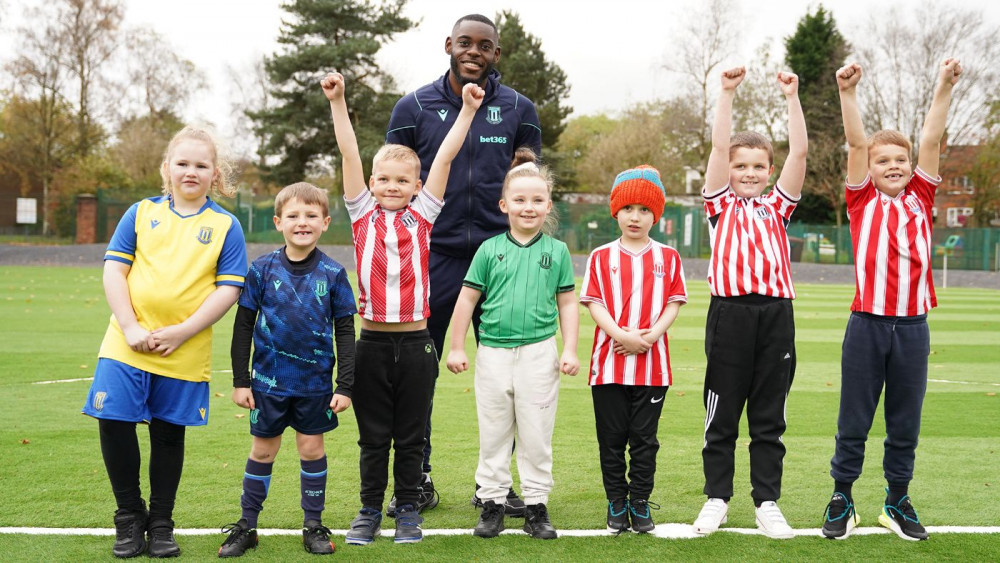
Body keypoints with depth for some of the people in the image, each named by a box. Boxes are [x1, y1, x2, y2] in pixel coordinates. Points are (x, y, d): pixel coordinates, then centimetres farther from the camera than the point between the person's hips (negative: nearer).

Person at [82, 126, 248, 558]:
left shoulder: (225, 226, 3)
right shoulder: (142, 213, 8)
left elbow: (229, 288, -4)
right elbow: (114, 268, 3)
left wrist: (181, 332, -13)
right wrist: (130, 328, -9)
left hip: (184, 352, -1)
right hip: (128, 343, 1)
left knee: (169, 434, 9)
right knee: (113, 421, -7)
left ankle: (160, 523, 25)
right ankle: (129, 516, 14)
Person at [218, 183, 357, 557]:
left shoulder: (333, 273, -4)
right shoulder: (263, 269, -5)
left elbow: (345, 332, 0)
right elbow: (243, 326, 1)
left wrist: (345, 385, -4)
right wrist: (240, 380, -1)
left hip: (316, 382, 0)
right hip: (269, 381, 0)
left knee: (312, 448, 8)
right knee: (263, 450, 10)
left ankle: (314, 526, 21)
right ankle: (246, 526, 20)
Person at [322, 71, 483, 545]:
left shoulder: (421, 218, 4)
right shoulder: (363, 216, 4)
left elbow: (445, 156, 1)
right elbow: (349, 154, -3)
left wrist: (468, 109, -1)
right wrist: (337, 101, -8)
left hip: (415, 342, 0)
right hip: (373, 342, 0)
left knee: (410, 435, 10)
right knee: (372, 435, 9)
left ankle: (408, 510, 21)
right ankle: (369, 510, 21)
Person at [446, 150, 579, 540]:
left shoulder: (557, 251, 2)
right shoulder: (490, 250, 1)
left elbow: (567, 303, 6)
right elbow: (467, 299, 5)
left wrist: (570, 350, 0)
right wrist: (456, 348, 3)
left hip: (539, 352, 0)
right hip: (494, 351, 1)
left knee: (536, 435, 6)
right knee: (493, 434, 9)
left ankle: (536, 505, 16)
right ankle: (492, 502, 19)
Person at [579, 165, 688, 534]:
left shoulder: (667, 258, 7)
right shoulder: (601, 257, 5)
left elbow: (673, 303, 1)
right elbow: (594, 303, -3)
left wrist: (650, 336, -14)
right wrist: (623, 336, -17)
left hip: (651, 363, 0)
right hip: (609, 361, 0)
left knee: (644, 437, 5)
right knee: (611, 438, 6)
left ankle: (640, 503, 15)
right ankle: (616, 503, 16)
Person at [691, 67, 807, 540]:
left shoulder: (777, 207, 14)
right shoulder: (721, 204, 9)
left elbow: (799, 152, 5)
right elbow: (718, 146, -1)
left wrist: (791, 97, 2)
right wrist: (728, 92, -4)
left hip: (776, 314, 2)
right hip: (730, 311, -2)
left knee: (769, 416, 7)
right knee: (721, 413, 6)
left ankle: (767, 502, 15)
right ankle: (717, 498, 17)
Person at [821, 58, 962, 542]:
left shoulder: (920, 198, 9)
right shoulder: (863, 200, 3)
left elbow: (931, 140, 1)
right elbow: (856, 143, -8)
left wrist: (944, 88, -8)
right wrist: (848, 93, -19)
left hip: (912, 325, 3)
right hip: (867, 323, -2)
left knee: (905, 421, 10)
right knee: (854, 419, 5)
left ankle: (898, 501, 23)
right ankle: (841, 499, 17)